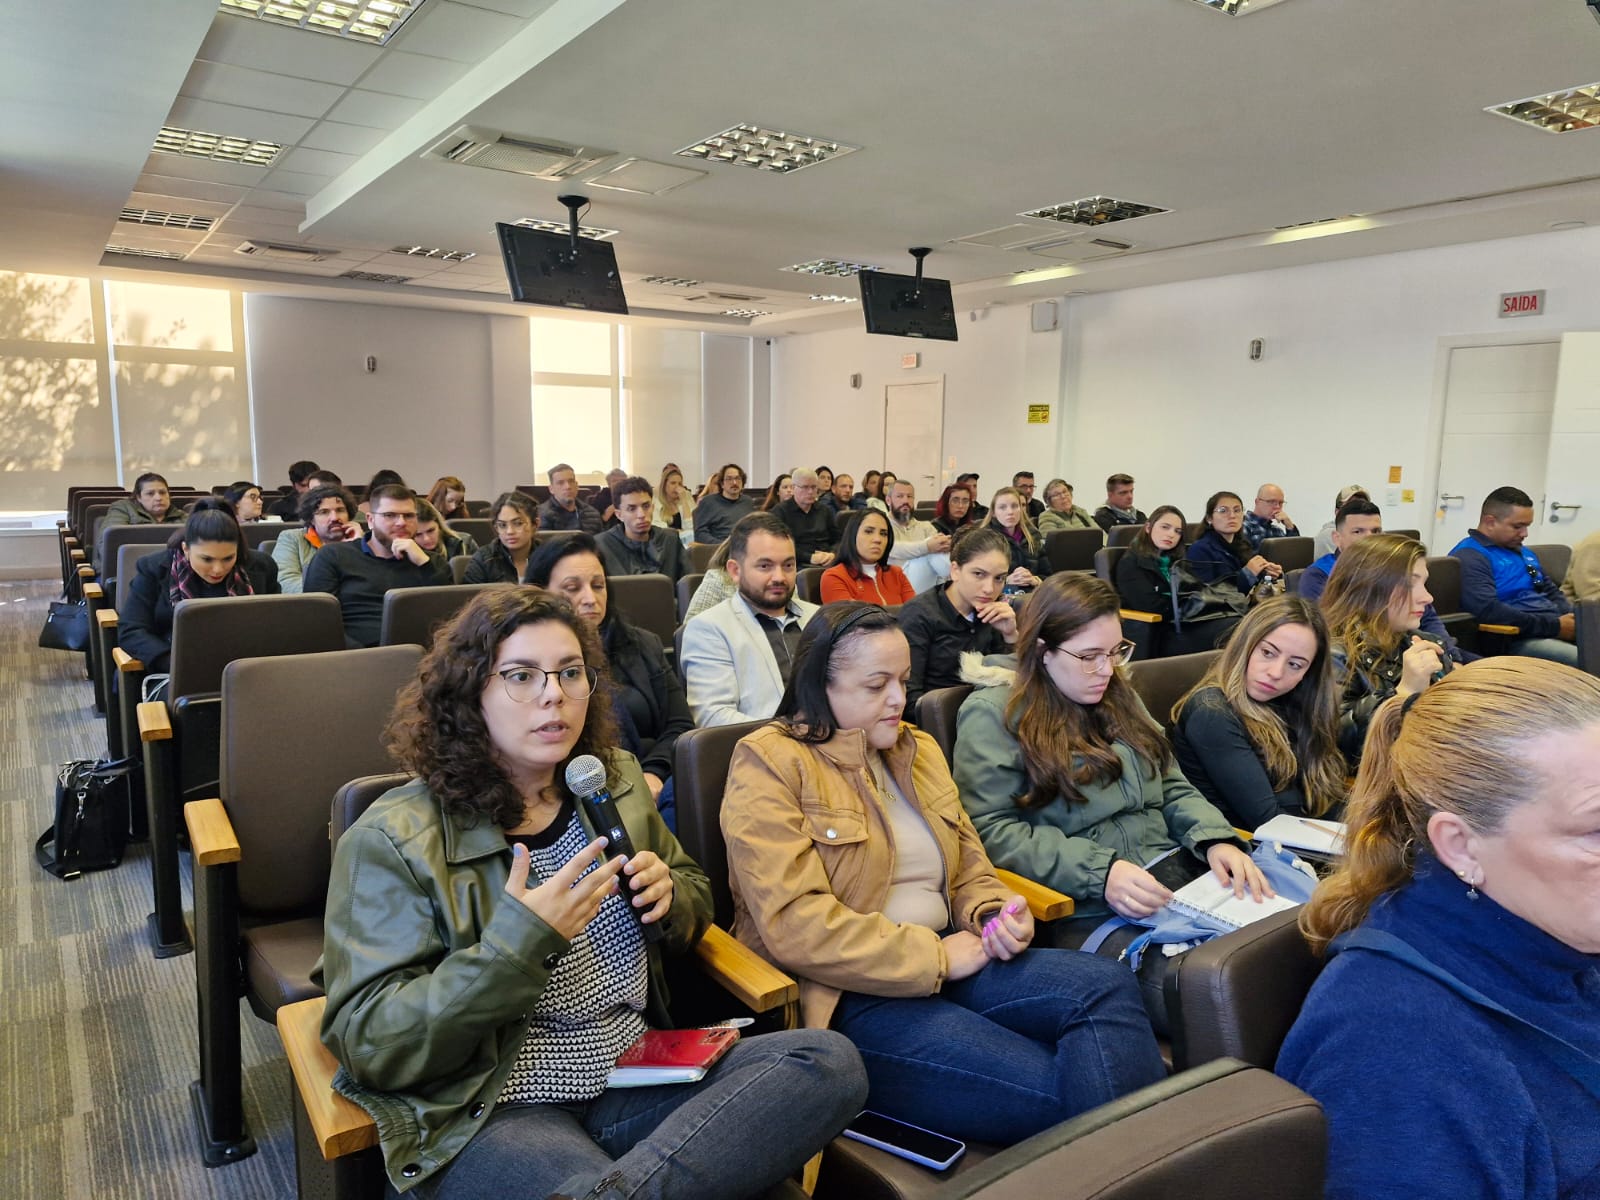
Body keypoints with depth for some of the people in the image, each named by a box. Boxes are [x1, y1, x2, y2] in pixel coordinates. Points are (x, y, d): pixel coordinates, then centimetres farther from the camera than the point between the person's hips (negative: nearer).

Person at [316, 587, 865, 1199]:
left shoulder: (615, 782, 8)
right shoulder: (393, 840, -8)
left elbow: (696, 901, 22)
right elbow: (368, 1047, -11)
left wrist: (668, 894, -3)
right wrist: (515, 943, -24)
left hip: (637, 1079, 7)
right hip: (496, 1113, -7)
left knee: (830, 1059, -19)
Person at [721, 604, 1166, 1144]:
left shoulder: (918, 749, 16)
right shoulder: (769, 764, -8)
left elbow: (970, 871, 21)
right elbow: (794, 924, -18)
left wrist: (996, 915, -4)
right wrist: (934, 957, -16)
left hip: (943, 964, 7)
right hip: (843, 998, -7)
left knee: (1105, 986, -18)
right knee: (1054, 1091, -24)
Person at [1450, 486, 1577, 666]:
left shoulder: (1524, 552, 24)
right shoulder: (1469, 556, -9)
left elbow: (1552, 591, 31)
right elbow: (1488, 610, -22)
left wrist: (1571, 615, 6)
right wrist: (1554, 625, -17)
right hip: (1519, 639, -10)